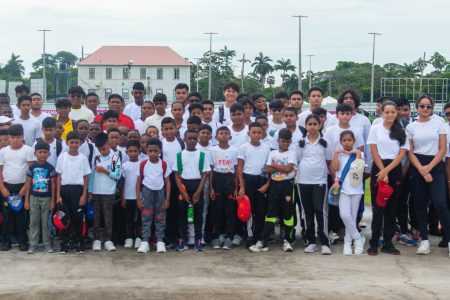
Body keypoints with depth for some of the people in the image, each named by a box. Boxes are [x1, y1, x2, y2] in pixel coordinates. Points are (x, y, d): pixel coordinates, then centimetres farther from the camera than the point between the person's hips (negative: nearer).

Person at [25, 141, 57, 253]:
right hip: (34, 197, 1)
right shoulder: (32, 167, 0)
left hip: (46, 198, -1)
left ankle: (47, 244, 12)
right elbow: (28, 184, 4)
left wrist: (53, 200, -2)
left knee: (46, 222, 5)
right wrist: (26, 200, 1)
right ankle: (33, 244, 11)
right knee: (34, 222, 5)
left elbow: (53, 184, 0)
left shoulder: (50, 168, -3)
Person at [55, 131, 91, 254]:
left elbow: (85, 178, 4)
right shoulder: (62, 157, 3)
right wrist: (58, 195, -2)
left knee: (78, 217, 2)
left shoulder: (83, 158, 3)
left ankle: (79, 243, 11)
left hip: (78, 189, 0)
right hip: (65, 189, 0)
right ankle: (64, 244, 9)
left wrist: (84, 195, -3)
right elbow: (59, 177, 4)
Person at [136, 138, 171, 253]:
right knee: (146, 218, 0)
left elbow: (167, 182, 2)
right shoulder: (143, 164, -3)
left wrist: (167, 199, -3)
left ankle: (160, 241, 10)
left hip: (160, 192, 1)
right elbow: (138, 181, 2)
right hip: (147, 192, 0)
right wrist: (138, 198, -2)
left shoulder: (164, 164, -2)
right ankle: (145, 242, 1)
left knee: (160, 218, 5)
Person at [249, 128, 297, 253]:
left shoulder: (291, 154, 1)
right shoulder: (273, 153, 8)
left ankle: (287, 240, 13)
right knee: (271, 212, 0)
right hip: (275, 184, 2)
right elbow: (268, 169, -2)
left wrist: (275, 165, -5)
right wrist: (282, 168, -11)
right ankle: (263, 241, -3)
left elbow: (288, 168, -14)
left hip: (287, 184, -2)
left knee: (288, 212, 3)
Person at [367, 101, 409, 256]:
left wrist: (387, 171, -12)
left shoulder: (401, 131, 6)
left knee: (392, 208, 5)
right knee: (378, 207, -3)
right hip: (378, 169, -2)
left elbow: (402, 154, -1)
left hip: (395, 169, 2)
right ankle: (374, 243, 2)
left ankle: (388, 243, 11)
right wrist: (382, 172, -10)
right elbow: (374, 152, -2)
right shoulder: (375, 129, 2)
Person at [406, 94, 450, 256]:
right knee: (420, 205, 4)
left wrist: (429, 168, -10)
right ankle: (424, 240, 11)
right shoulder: (411, 126, 6)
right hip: (417, 167, 2)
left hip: (435, 166, -2)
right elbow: (410, 152, 3)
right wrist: (421, 170, -10)